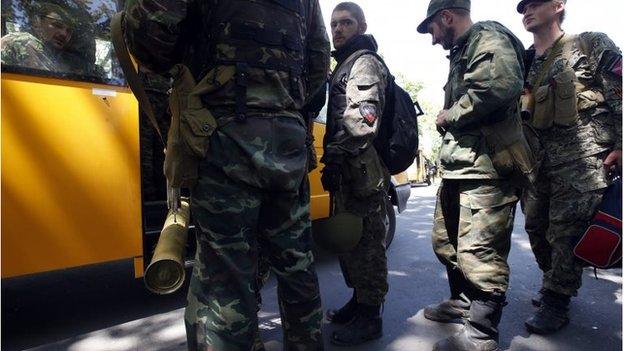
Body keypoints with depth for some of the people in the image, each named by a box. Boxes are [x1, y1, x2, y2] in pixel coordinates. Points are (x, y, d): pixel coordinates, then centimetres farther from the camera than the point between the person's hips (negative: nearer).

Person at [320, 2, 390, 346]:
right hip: (350, 173, 10)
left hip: (362, 173, -10)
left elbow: (362, 118, -19)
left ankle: (369, 317, 8)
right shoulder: (344, 66, 27)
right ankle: (359, 301, 30)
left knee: (366, 243, -3)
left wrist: (336, 158, -23)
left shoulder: (365, 62, -4)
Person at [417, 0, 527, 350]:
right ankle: (463, 301, 36)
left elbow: (501, 84, -26)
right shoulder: (462, 52, 25)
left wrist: (449, 115, -14)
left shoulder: (488, 36, -5)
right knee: (447, 241, 18)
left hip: (486, 167, -11)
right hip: (458, 167, 11)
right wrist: (449, 119, 6)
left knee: (479, 252, -7)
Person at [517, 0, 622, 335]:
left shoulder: (591, 45, 4)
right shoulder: (524, 64, 19)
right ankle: (555, 284, 30)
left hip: (581, 160, -6)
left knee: (566, 231, -8)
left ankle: (555, 303, 3)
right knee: (537, 228, 11)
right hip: (538, 162, 7)